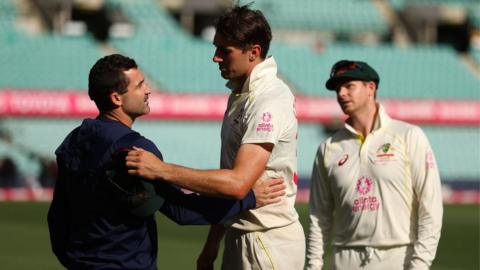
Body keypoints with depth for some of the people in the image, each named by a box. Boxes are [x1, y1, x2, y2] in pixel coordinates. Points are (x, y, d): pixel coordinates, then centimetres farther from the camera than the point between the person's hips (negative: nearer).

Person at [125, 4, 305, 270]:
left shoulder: (270, 101, -19)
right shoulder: (239, 95, 14)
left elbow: (238, 183, -29)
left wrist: (162, 170, -29)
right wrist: (212, 244, 20)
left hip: (268, 244, -10)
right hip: (239, 238, 10)